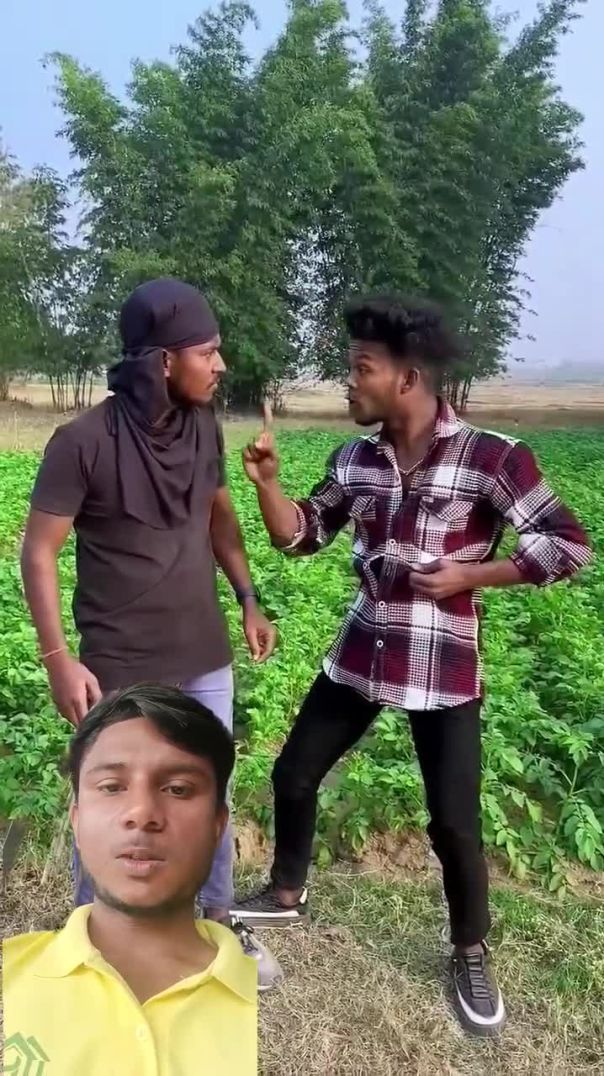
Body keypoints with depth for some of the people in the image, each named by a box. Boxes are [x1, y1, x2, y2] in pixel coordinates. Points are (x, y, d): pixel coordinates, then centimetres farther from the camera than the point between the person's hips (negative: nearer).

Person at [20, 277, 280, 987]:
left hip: (205, 657, 5)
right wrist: (58, 658, -15)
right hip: (122, 669, -5)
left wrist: (248, 601, 10)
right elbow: (38, 551, -12)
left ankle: (218, 918, 42)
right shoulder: (85, 441, -19)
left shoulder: (204, 428, -2)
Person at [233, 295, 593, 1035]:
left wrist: (467, 576, -17)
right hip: (361, 655, 5)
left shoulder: (491, 458, -15)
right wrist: (267, 481, -9)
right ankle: (287, 894, 42)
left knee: (454, 824, 3)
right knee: (293, 774, 14)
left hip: (443, 668, -5)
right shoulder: (354, 460, 1)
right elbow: (300, 535, 8)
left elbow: (568, 546, -12)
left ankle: (471, 955, 32)